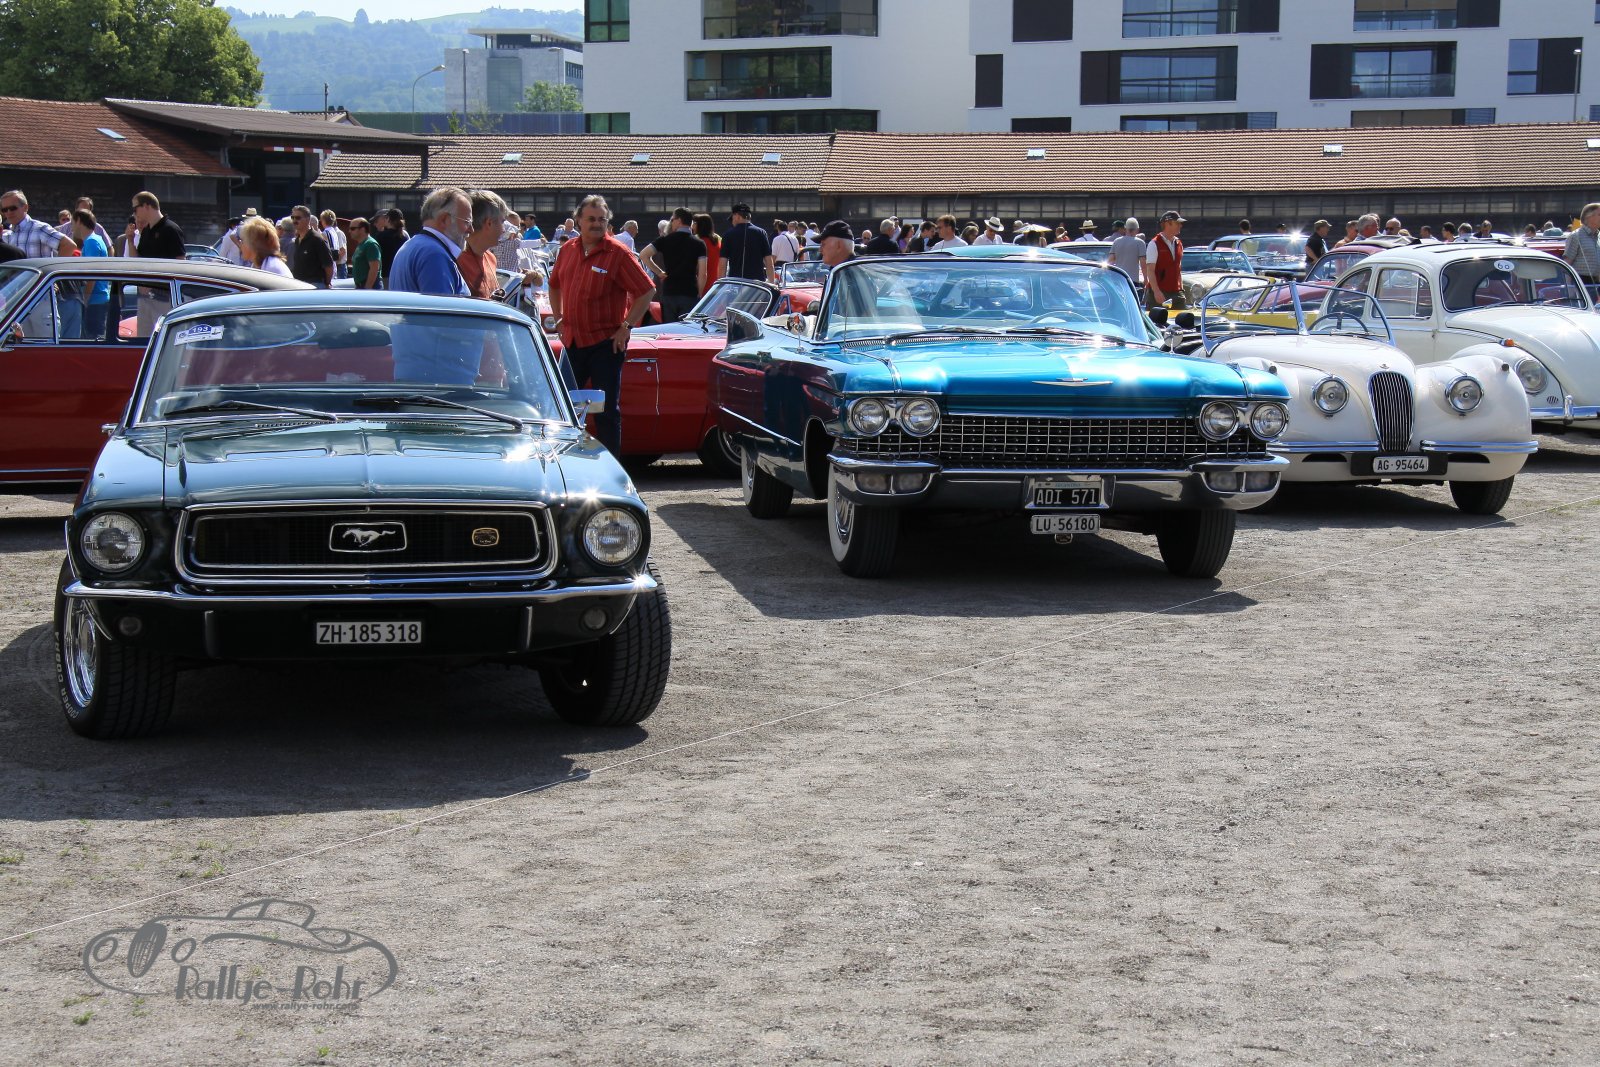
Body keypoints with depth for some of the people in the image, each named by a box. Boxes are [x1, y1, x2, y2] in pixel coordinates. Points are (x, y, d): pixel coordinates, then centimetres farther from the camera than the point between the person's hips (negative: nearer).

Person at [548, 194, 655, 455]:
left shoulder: (617, 253, -8)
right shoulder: (567, 250, 7)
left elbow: (647, 291, -10)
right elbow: (555, 286, 24)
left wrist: (626, 327, -12)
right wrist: (559, 318, 12)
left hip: (606, 343, -5)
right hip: (572, 341, 5)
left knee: (607, 410, 1)